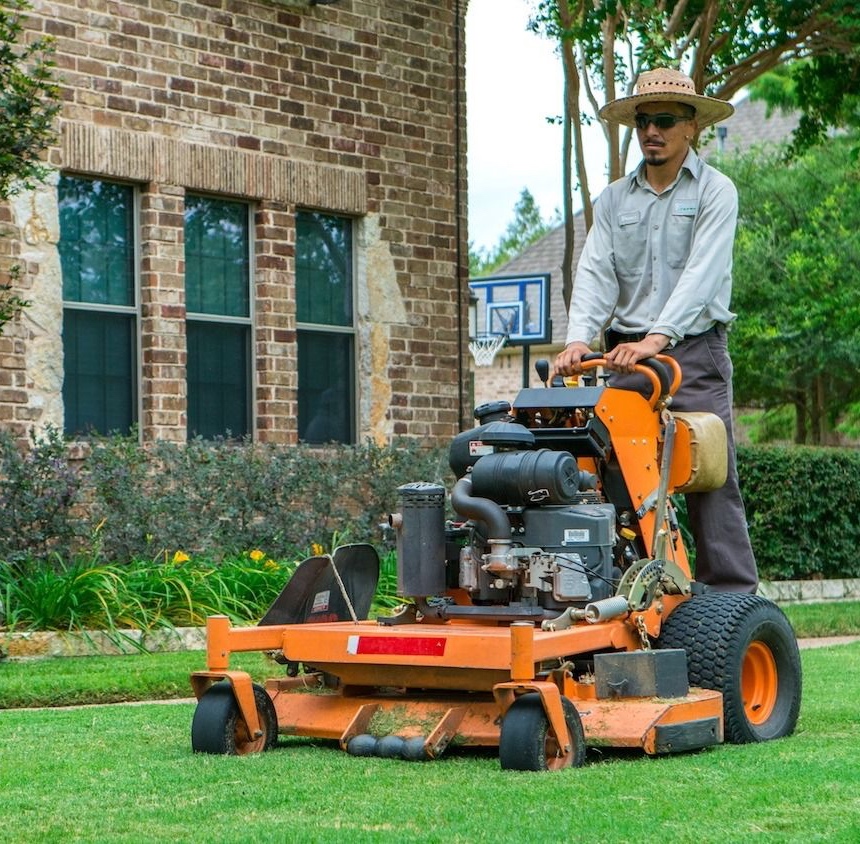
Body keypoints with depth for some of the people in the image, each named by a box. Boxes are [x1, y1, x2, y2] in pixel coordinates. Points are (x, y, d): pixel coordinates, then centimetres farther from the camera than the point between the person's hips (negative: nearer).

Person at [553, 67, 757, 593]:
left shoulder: (714, 191, 0)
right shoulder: (614, 200, 14)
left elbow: (701, 274, -13)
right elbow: (596, 273, 2)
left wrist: (656, 338, -26)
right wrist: (579, 338, -16)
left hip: (695, 352, -4)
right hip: (626, 354, 4)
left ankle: (731, 599, -5)